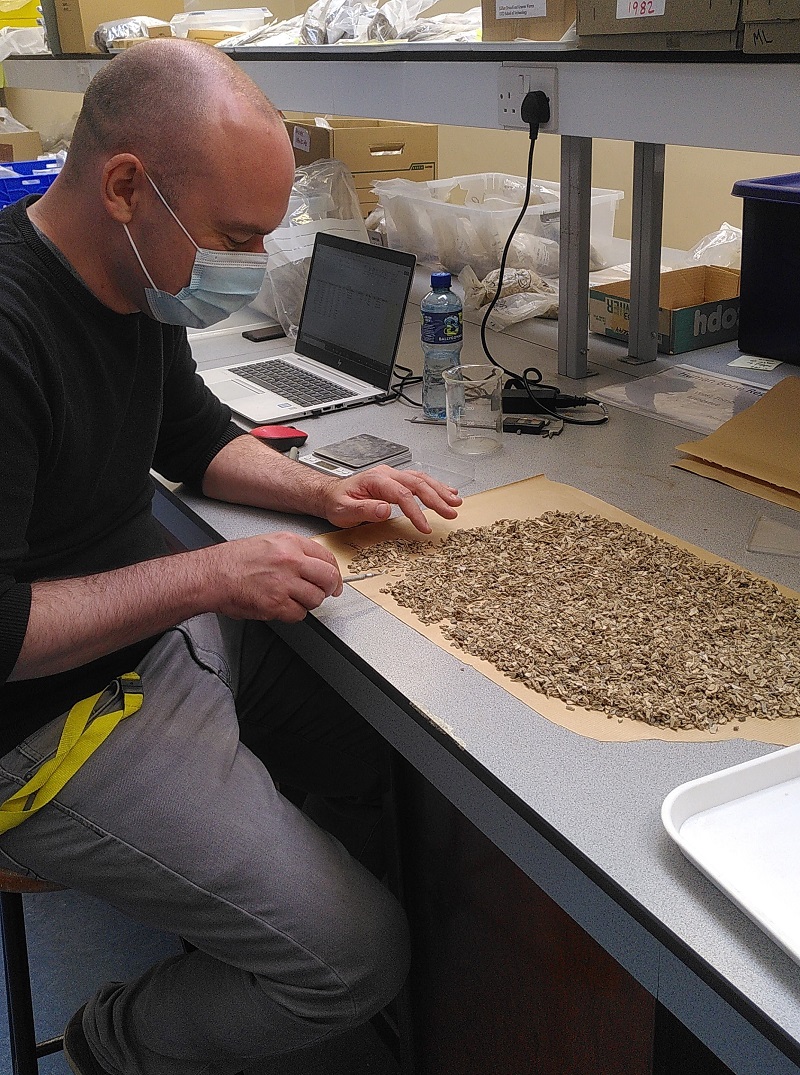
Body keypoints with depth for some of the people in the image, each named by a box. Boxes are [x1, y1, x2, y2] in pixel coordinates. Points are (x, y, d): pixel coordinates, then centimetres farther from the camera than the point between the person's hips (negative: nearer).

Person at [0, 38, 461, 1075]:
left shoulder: (139, 281, 1)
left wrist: (319, 493, 1)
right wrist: (208, 577, -26)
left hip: (164, 628, 9)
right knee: (358, 953, -10)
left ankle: (228, 924, 35)